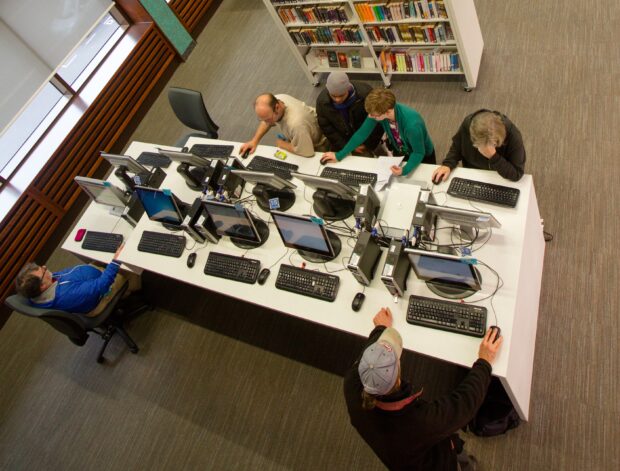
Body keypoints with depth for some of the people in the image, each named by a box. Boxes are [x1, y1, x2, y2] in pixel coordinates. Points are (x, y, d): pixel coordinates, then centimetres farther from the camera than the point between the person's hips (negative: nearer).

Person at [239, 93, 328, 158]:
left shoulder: (296, 123, -47)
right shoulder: (274, 101, -23)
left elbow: (307, 152, -37)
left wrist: (281, 144, -22)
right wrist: (254, 141, -14)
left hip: (315, 146, -6)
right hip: (296, 136, 7)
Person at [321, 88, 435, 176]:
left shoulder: (411, 124, -44)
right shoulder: (378, 111, -29)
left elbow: (419, 153, -29)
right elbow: (362, 133, -16)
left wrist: (404, 171, -47)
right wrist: (339, 155, -15)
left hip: (422, 157, -4)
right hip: (400, 152, 5)